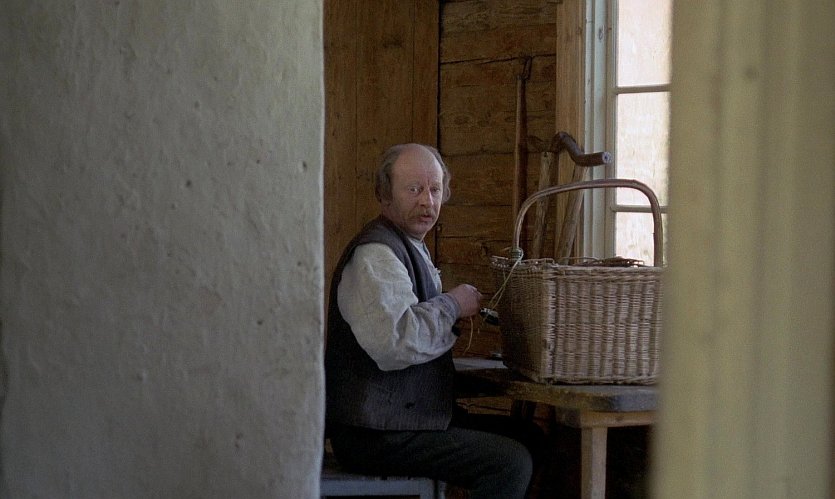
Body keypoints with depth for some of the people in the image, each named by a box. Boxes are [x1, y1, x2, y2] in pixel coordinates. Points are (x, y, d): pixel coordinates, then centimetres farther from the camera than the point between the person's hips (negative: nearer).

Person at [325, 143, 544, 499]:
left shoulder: (409, 246, 20)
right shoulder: (373, 254, -16)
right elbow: (393, 342, -31)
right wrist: (452, 306, -17)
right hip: (376, 435, -11)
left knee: (528, 437, 10)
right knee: (511, 463, -20)